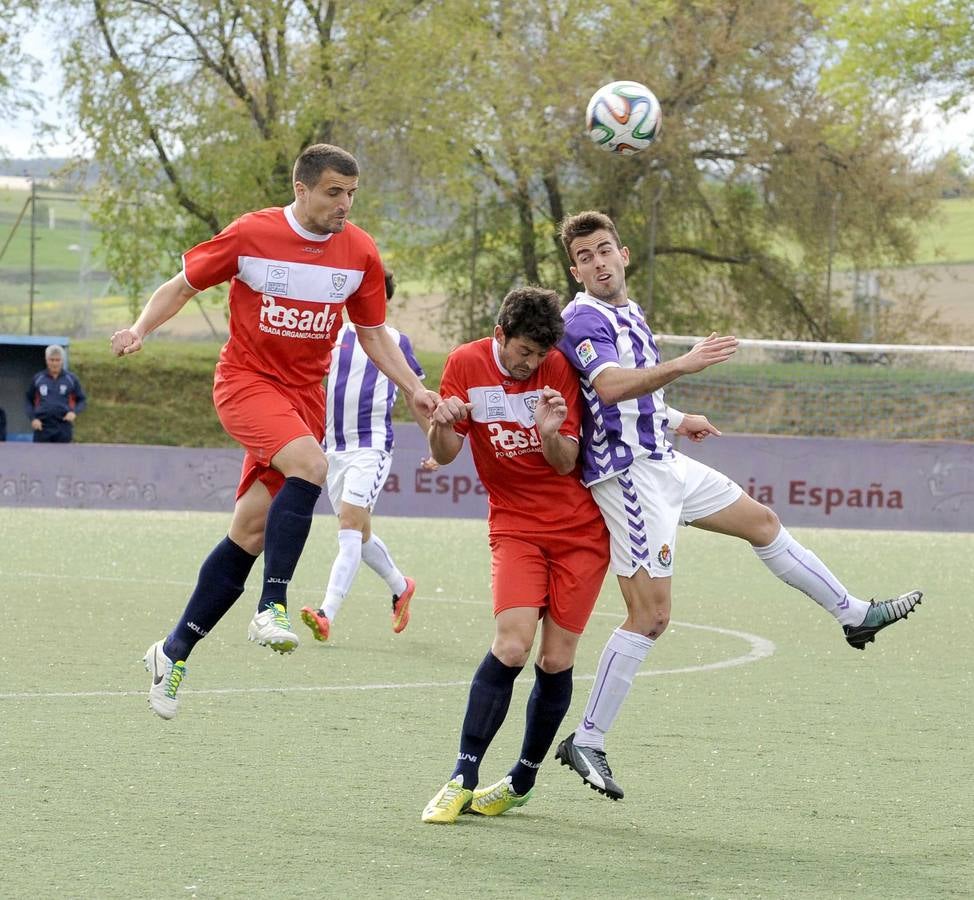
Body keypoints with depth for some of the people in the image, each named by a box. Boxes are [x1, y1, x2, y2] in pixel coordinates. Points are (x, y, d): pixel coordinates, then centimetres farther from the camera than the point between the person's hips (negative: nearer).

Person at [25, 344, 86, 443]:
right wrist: (32, 418, -3)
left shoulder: (71, 379, 5)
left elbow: (82, 400, 11)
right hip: (42, 427, 0)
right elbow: (29, 401, 13)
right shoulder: (37, 379, 6)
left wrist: (74, 412, -9)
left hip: (63, 427, 0)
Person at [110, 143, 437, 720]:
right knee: (310, 464, -33)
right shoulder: (250, 235, -9)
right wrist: (140, 330, -14)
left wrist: (415, 390, -1)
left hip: (306, 392, 4)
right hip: (246, 380, -4)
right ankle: (273, 607, -30)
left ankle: (175, 652, 15)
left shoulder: (360, 253, 1)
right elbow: (183, 286, 2)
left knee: (251, 532, 3)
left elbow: (374, 335, 12)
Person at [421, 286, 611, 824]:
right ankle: (463, 779, -15)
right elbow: (444, 455, -2)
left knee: (556, 659, -4)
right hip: (515, 526, -1)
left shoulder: (558, 370, -5)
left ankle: (522, 780, 13)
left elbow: (566, 464, -5)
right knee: (511, 644, -20)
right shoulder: (466, 365, -4)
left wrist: (551, 433, -26)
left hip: (580, 527, 1)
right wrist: (441, 424, -24)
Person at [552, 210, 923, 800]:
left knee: (762, 522, 20)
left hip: (663, 461, 10)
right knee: (651, 615, -12)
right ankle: (586, 742, -8)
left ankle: (854, 614, 37)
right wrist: (682, 365, -42)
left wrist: (674, 419, 31)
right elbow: (609, 385, -35)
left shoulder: (628, 312, 15)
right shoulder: (583, 319, -15)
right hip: (629, 474, -10)